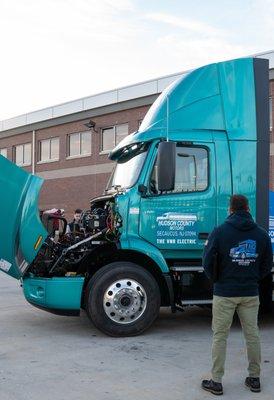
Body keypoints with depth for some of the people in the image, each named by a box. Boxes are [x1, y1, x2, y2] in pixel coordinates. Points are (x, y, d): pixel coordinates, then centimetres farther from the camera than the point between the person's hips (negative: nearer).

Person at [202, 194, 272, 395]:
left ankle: (216, 382, 10)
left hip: (224, 293, -3)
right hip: (251, 294, 3)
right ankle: (254, 378, 24)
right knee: (252, 335, 13)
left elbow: (208, 262, -8)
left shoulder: (220, 231, -9)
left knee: (220, 336, 5)